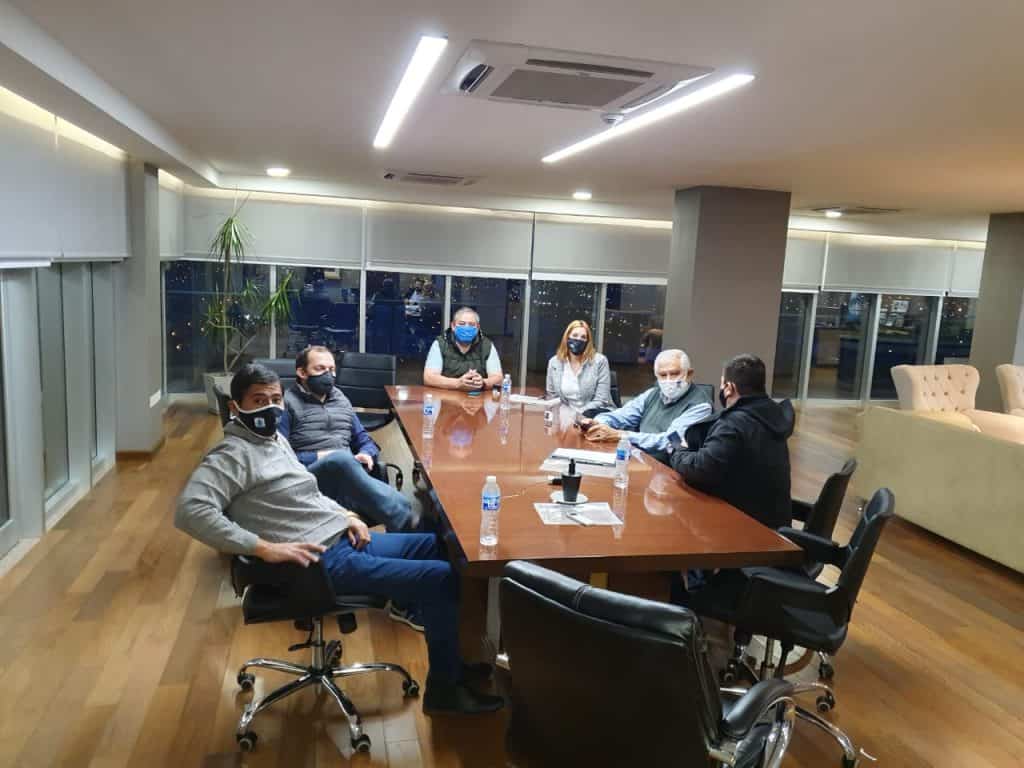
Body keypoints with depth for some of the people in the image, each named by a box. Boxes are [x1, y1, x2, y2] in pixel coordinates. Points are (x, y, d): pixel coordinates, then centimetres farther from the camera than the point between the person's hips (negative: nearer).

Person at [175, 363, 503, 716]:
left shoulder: (275, 439, 15)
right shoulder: (232, 454, -14)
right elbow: (190, 510, -28)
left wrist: (344, 514, 8)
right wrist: (264, 548, -30)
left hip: (344, 538, 10)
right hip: (320, 561, -10)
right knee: (441, 578, -15)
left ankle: (453, 661, 25)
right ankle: (444, 688, 5)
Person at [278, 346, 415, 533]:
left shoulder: (341, 400, 25)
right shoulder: (288, 403, 6)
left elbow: (364, 440, 27)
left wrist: (366, 454, 4)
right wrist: (318, 457, -10)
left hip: (347, 474, 5)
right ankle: (406, 526, -47)